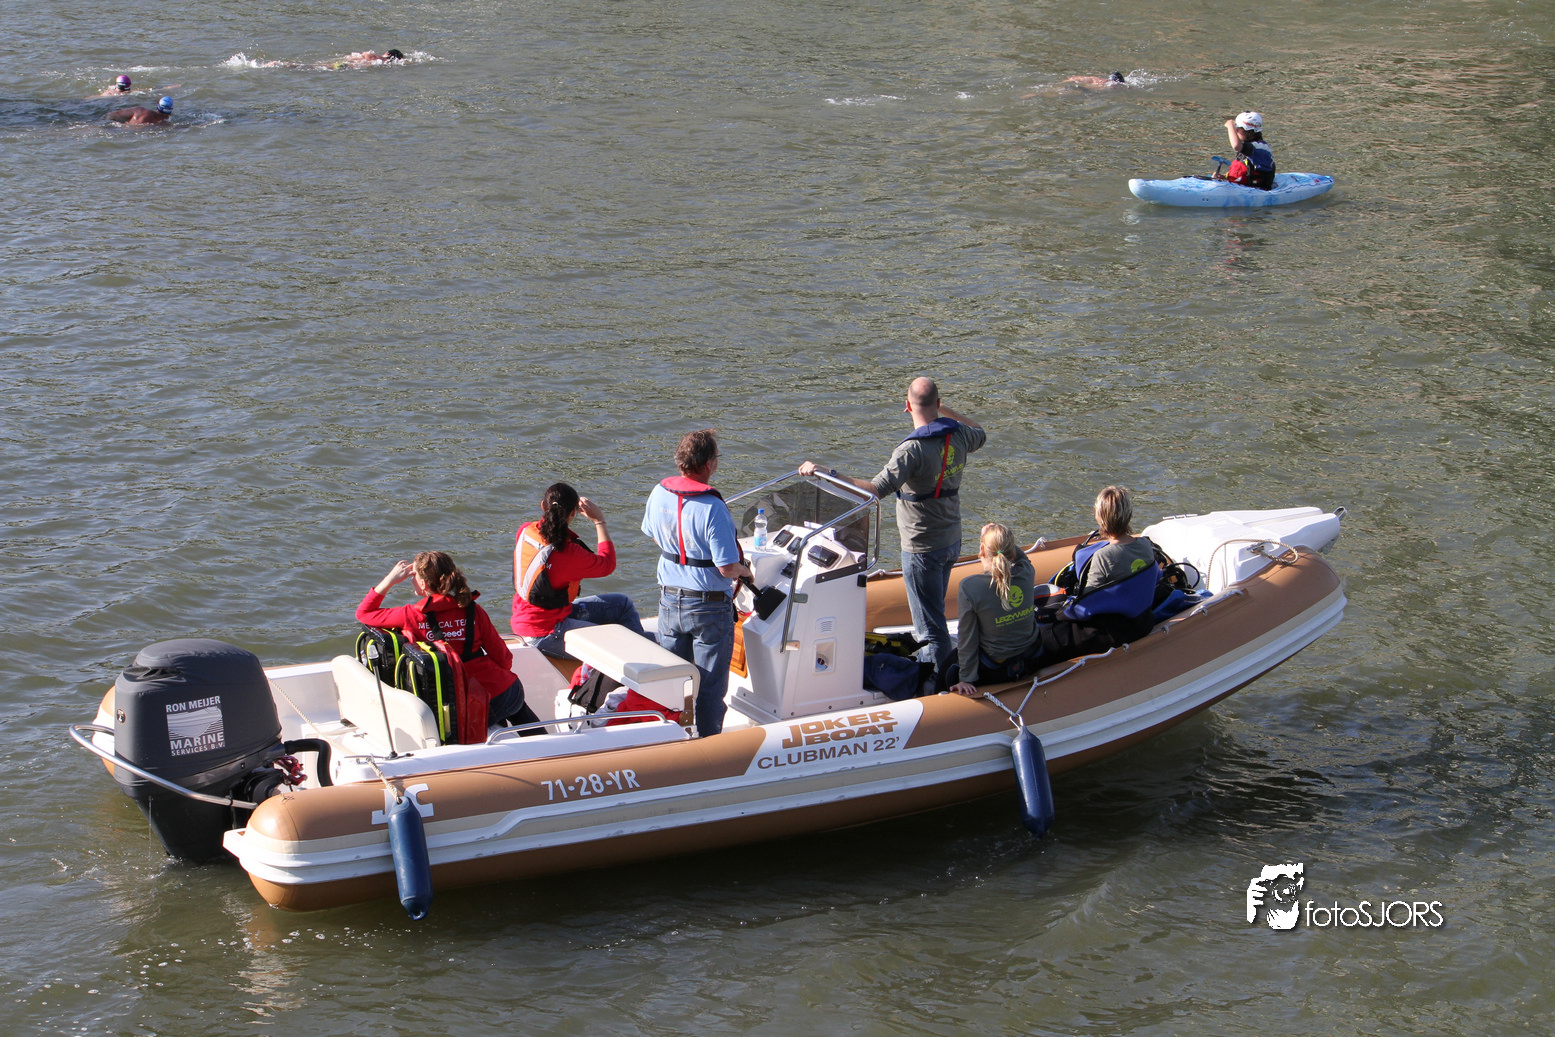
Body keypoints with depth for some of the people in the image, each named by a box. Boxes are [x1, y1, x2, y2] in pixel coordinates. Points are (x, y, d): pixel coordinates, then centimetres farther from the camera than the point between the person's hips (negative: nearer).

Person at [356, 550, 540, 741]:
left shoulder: (412, 616, -8)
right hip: (504, 691, 2)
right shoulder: (472, 611, -4)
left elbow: (363, 613, 8)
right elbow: (503, 658, 1)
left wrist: (390, 580, 8)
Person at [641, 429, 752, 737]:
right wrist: (744, 571, -1)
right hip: (709, 605, -6)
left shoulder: (659, 493, -4)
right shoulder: (712, 508, -25)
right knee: (711, 687, 7)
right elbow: (728, 568, -23)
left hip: (669, 599, 6)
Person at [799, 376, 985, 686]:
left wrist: (825, 473, -35)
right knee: (933, 612, 25)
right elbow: (981, 435, 23)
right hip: (952, 540, 8)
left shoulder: (913, 449, -26)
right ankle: (925, 662, 39)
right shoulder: (958, 434, -3)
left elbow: (876, 489, -35)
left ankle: (940, 688, 9)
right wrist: (944, 411, 26)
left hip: (923, 548, -8)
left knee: (930, 624, 2)